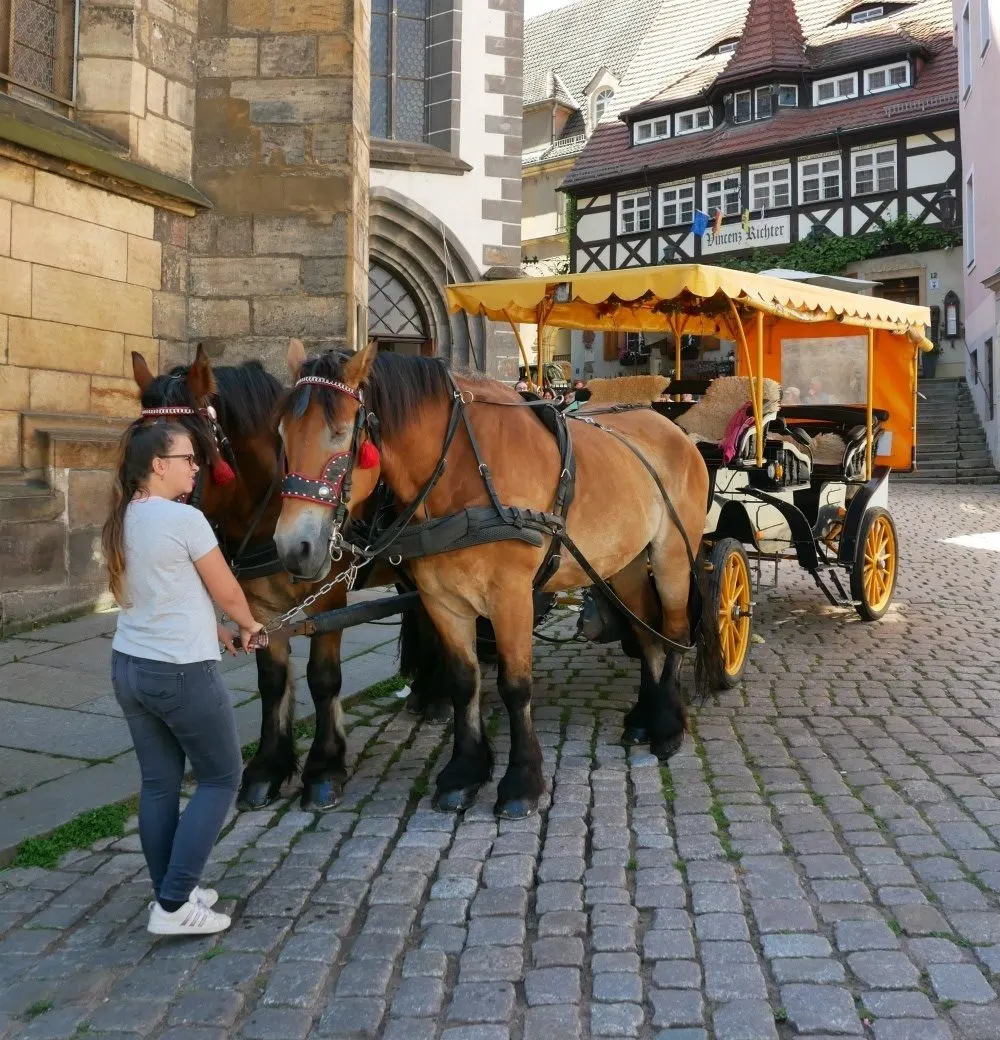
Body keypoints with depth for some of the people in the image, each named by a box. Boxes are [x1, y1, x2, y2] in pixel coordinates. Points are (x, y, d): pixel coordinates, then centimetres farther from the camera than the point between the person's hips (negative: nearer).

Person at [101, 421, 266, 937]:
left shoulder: (120, 522, 6)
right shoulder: (185, 519, -18)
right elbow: (226, 591, -7)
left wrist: (213, 630, 20)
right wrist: (250, 627, 12)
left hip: (129, 667, 8)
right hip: (183, 674, -8)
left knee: (158, 784, 16)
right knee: (222, 777, 7)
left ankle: (170, 894, 26)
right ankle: (173, 906, 6)